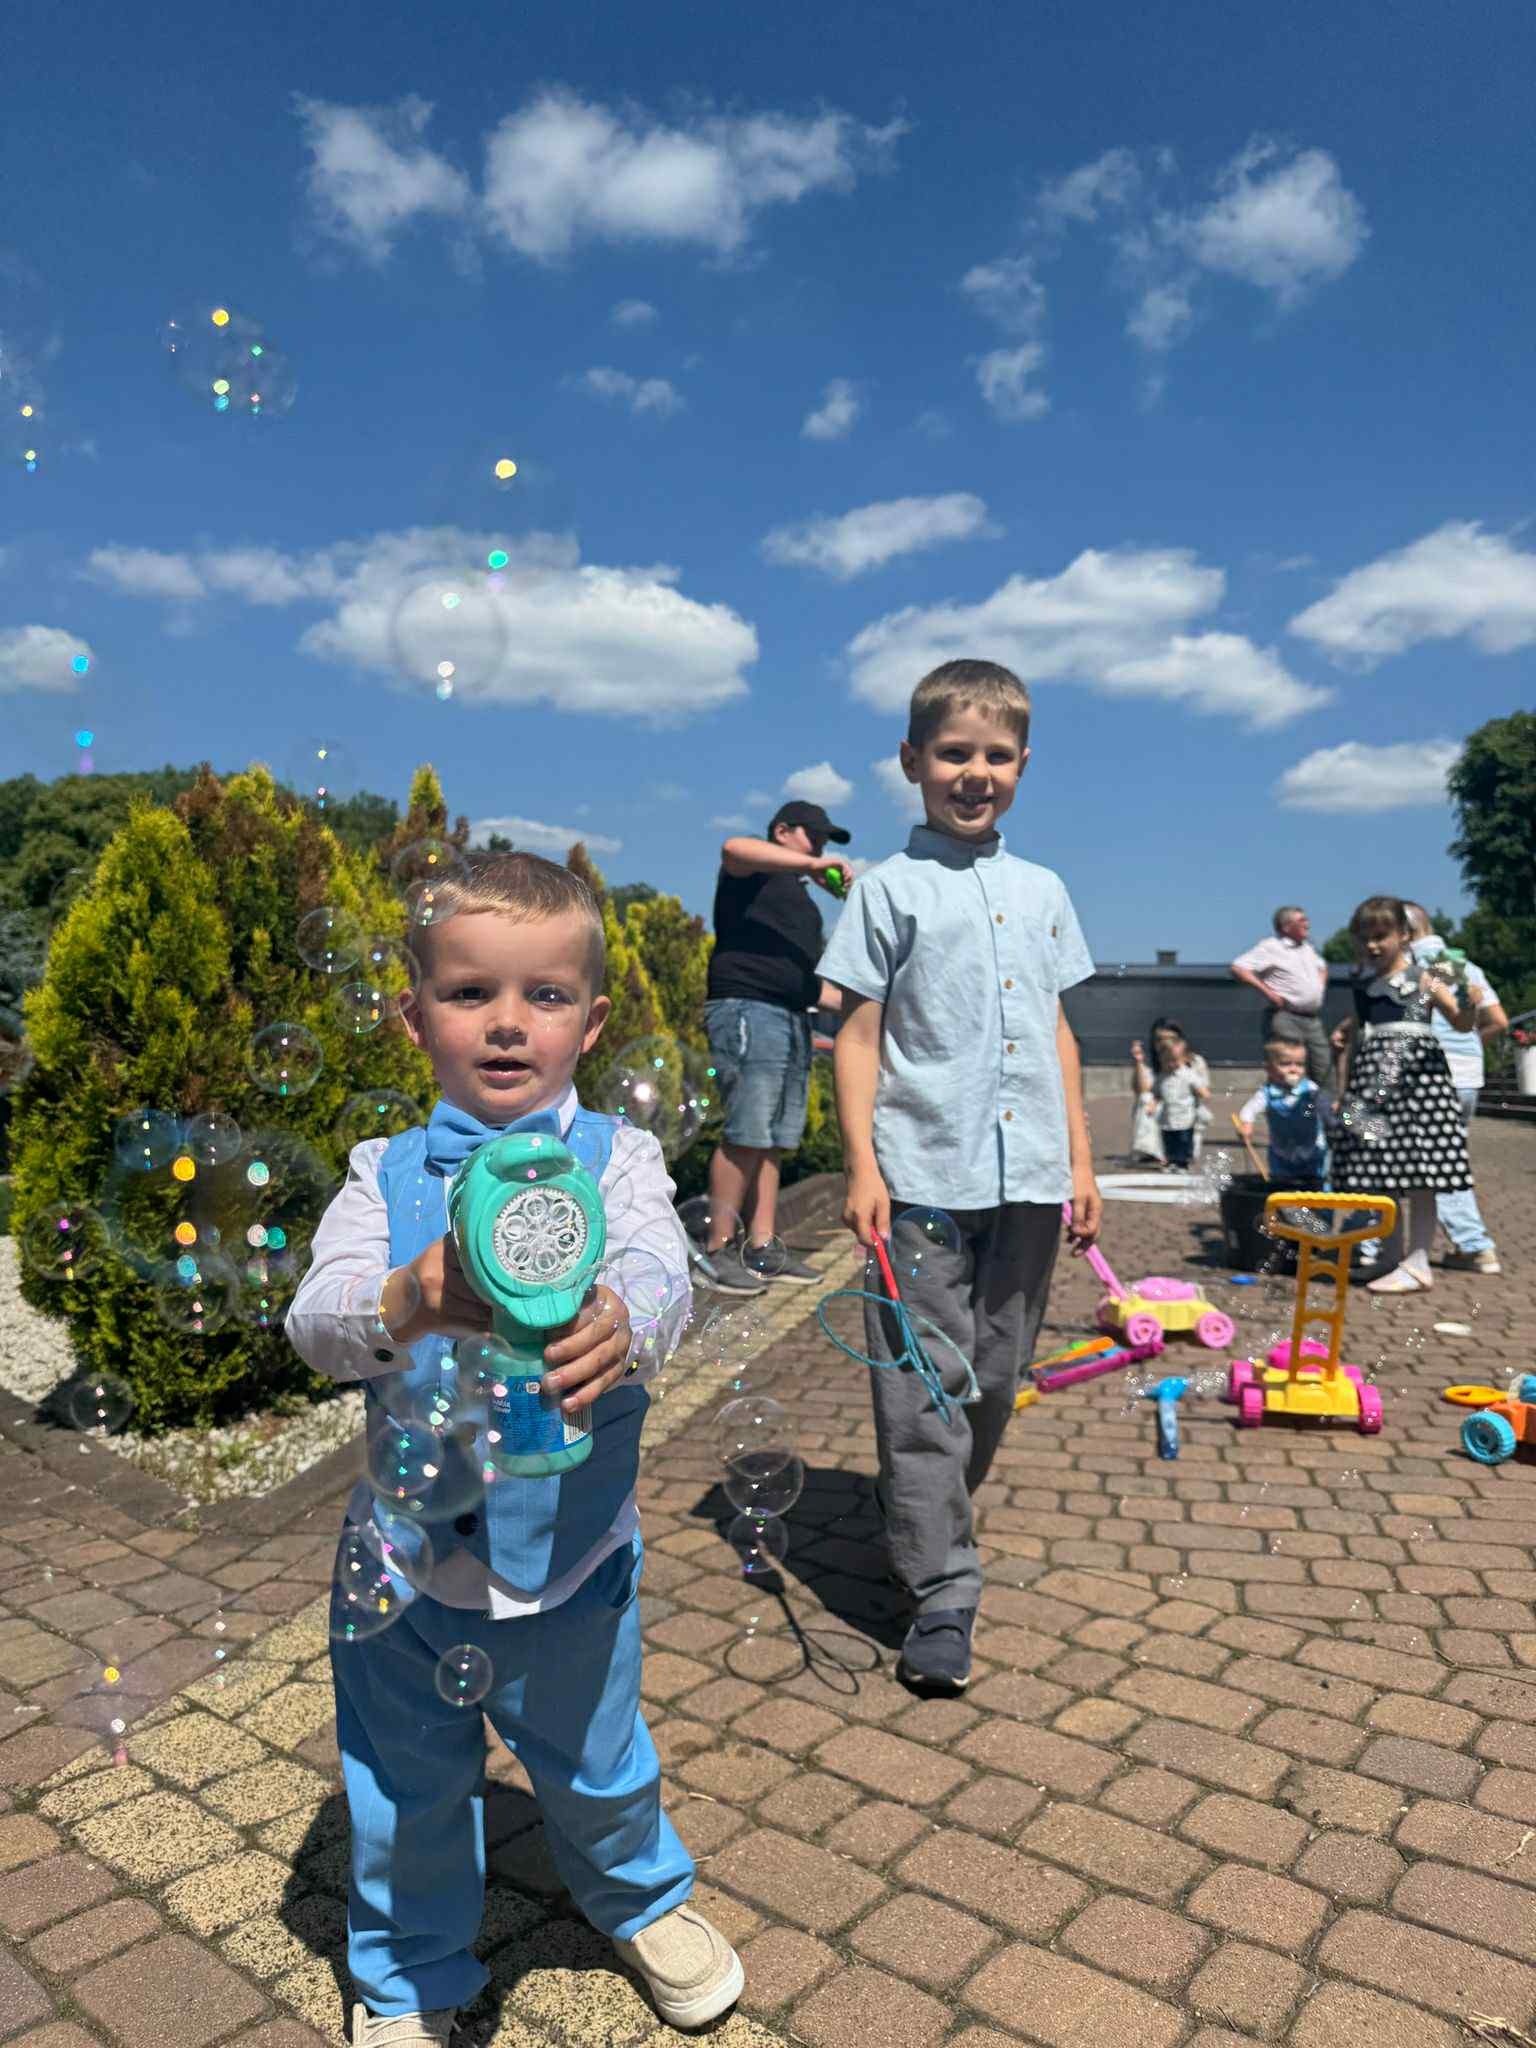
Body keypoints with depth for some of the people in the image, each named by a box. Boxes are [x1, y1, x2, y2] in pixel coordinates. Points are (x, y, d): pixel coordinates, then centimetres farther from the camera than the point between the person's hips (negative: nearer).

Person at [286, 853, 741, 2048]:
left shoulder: (617, 1156, -10)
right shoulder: (386, 1173, -7)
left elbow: (662, 1275, -26)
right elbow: (313, 1314, -19)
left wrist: (620, 1329, -50)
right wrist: (404, 1305, -42)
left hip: (572, 1554, 0)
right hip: (406, 1553, 1)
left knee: (597, 1767, 22)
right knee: (407, 1792, 20)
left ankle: (644, 1902, 55)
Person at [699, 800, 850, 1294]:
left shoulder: (800, 901, 29)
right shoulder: (753, 872, 4)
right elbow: (733, 847, -22)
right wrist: (812, 865, -22)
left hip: (791, 1018, 9)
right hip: (747, 1011, -9)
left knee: (774, 1141, 6)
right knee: (746, 1135, -13)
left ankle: (762, 1248, 8)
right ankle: (717, 1250, -7)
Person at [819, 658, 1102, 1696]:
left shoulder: (1043, 891, 13)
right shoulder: (890, 888, 0)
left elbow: (1056, 1031, 16)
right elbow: (859, 1034, -3)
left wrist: (1080, 1159, 13)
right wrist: (862, 1165, -11)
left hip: (1028, 1178, 5)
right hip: (925, 1173, -4)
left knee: (996, 1374, 14)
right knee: (925, 1386, -1)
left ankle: (933, 1519, 35)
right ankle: (943, 1587, 10)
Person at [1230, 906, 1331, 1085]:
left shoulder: (1308, 947, 18)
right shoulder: (1270, 947, -7)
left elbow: (1322, 966, 39)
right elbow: (1238, 968, -17)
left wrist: (1320, 986, 19)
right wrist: (1267, 991, -19)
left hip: (1313, 1018, 8)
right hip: (1285, 1017, -8)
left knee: (1323, 1067, 6)